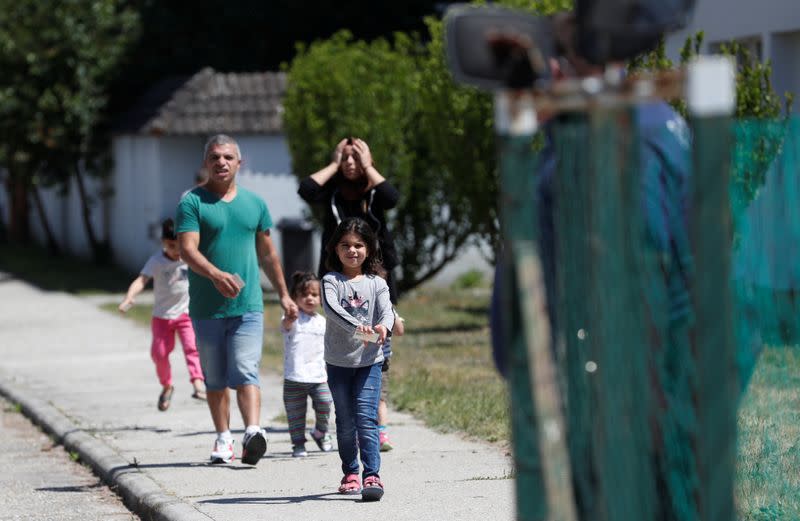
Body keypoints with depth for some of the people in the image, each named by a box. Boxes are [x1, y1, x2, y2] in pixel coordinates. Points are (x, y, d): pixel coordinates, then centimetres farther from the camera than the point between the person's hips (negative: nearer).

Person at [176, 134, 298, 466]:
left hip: (248, 306, 1)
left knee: (246, 373, -13)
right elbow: (187, 249, -15)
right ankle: (223, 439, 20)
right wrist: (216, 275, -33)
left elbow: (267, 253, 22)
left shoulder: (254, 204, 11)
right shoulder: (192, 202, -2)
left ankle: (253, 434, -27)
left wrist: (283, 295, 24)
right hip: (206, 309, -1)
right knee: (215, 379, 9)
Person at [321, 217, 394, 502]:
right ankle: (350, 473, 23)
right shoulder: (331, 281, -2)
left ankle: (372, 475, -13)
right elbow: (331, 308, -21)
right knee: (345, 422, 10)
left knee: (366, 418, -11)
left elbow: (386, 310, -11)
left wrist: (383, 326, -36)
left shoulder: (376, 283, 2)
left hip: (369, 361, -1)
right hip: (338, 362, 1)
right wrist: (358, 327, -37)